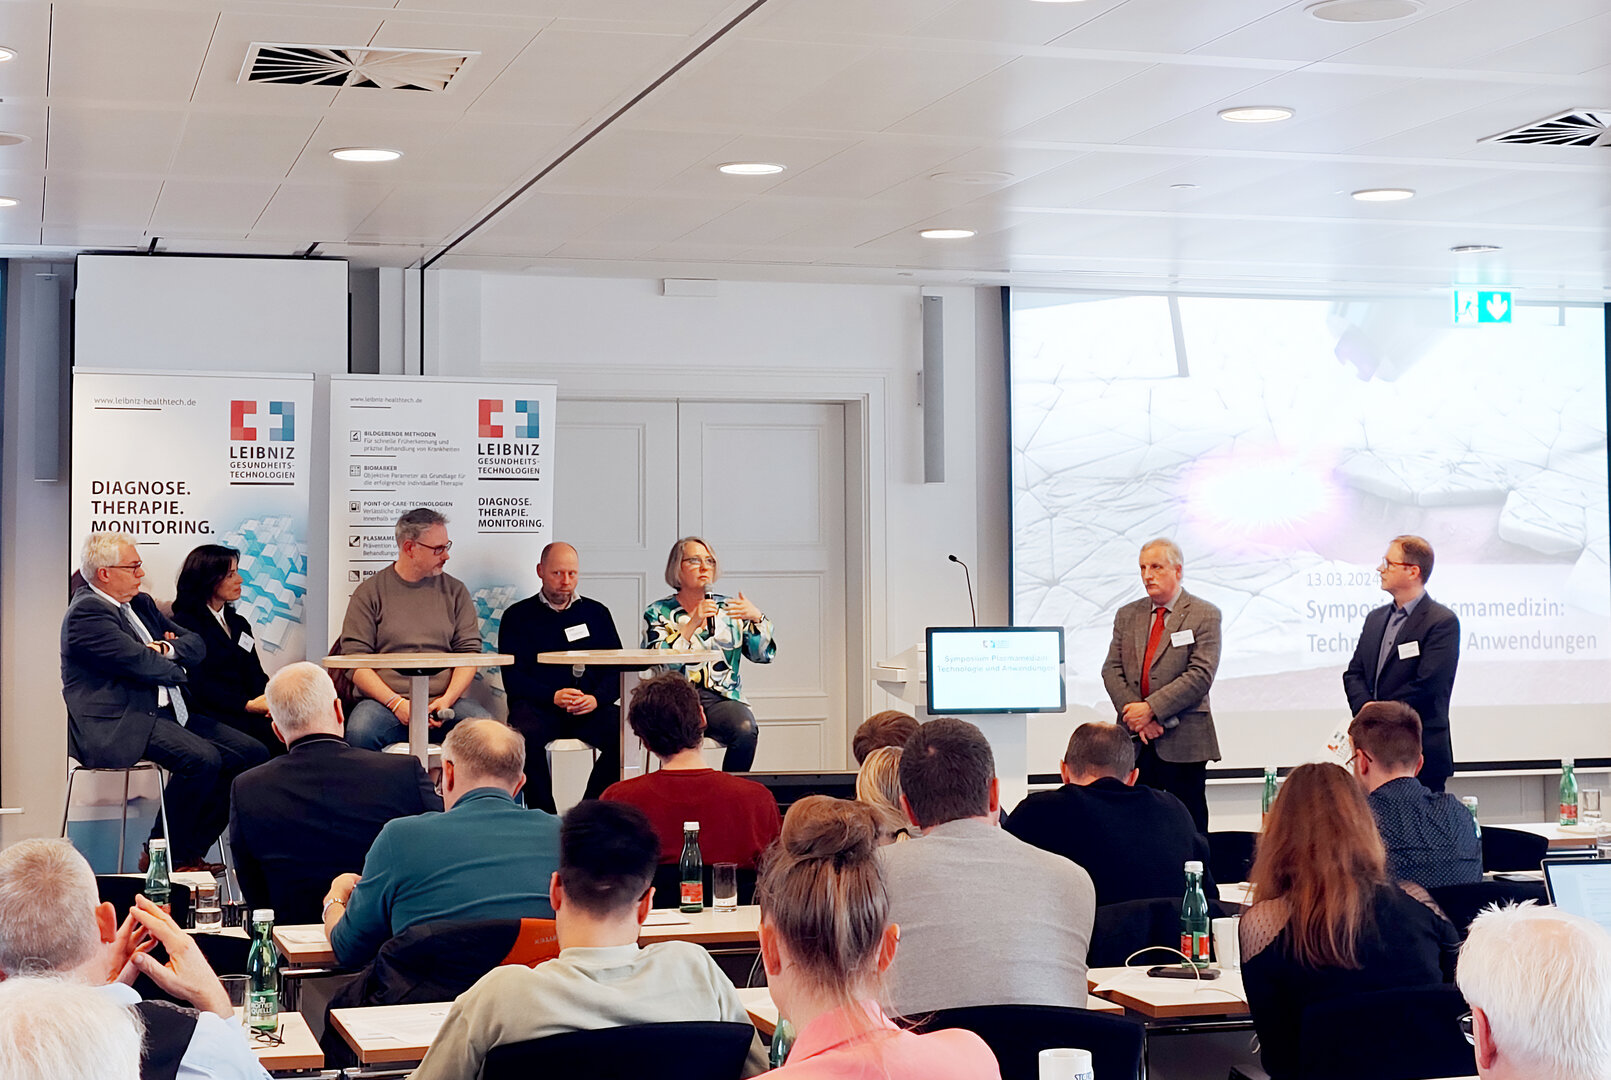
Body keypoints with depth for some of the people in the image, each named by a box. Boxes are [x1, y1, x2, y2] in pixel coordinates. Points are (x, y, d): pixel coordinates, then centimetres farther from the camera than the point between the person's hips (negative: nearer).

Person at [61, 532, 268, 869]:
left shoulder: (141, 604, 19)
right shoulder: (86, 612, -10)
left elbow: (196, 644, 18)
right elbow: (138, 661, -21)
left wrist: (169, 649, -5)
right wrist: (177, 670, -1)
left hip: (166, 712, 10)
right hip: (116, 725, -10)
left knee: (252, 752, -2)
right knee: (202, 759, -31)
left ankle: (191, 851, 1)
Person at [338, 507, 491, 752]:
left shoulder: (455, 591, 15)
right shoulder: (369, 592, 7)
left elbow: (469, 651, 9)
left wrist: (447, 700, -9)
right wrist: (396, 703, -13)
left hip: (445, 699, 2)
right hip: (385, 701, -2)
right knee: (358, 731, -35)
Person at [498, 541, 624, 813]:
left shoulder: (596, 612, 18)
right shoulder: (518, 616, 11)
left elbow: (617, 668, 11)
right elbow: (513, 678, 1)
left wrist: (596, 698, -10)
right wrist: (553, 696, -16)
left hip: (591, 708, 2)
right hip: (537, 706, -2)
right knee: (525, 734, -35)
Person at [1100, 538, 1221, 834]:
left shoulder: (1204, 615, -1)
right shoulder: (1127, 615, 14)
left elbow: (1201, 675, -12)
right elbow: (1112, 670, 7)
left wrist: (1151, 708, -17)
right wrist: (1132, 713, -10)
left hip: (1182, 742, -4)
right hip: (1134, 742, 4)